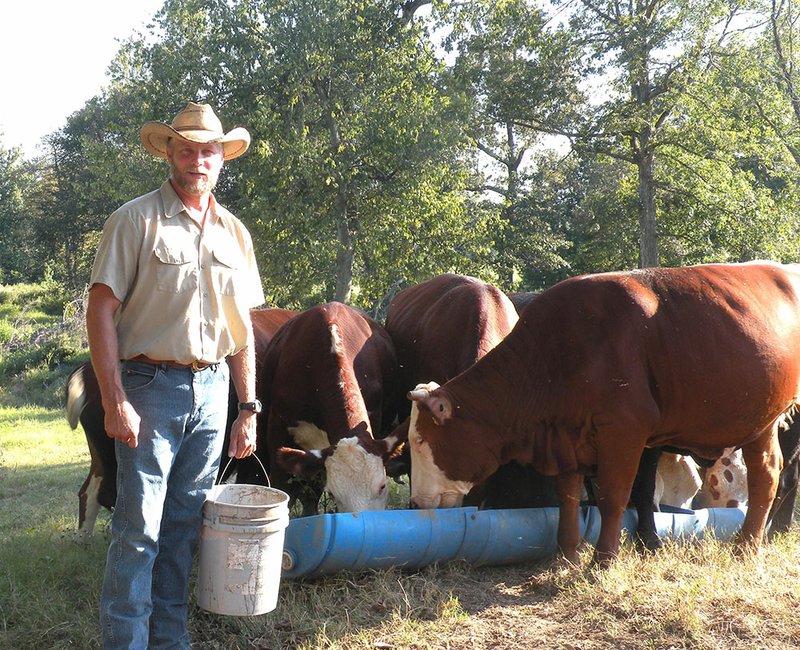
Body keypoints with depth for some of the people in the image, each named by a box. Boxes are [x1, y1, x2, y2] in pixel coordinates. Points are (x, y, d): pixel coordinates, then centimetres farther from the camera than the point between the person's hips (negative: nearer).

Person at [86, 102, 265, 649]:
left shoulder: (235, 233, 12)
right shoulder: (137, 220, -4)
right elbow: (101, 311, -8)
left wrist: (249, 409, 11)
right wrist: (115, 402, -15)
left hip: (212, 390, 5)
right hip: (151, 386, -5)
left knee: (184, 527, 11)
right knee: (138, 530, -4)